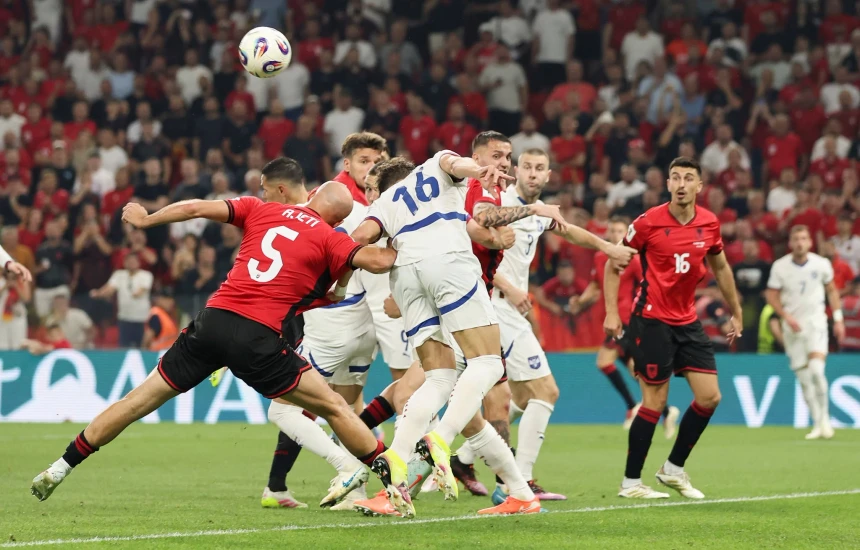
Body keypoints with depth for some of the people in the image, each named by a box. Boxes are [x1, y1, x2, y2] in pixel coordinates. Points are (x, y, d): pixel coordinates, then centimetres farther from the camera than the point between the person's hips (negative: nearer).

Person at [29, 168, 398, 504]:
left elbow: (196, 208, 13)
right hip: (258, 338, -4)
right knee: (332, 407, 7)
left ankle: (60, 468, 20)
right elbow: (377, 261, -7)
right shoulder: (328, 239, 4)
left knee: (141, 399, 14)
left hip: (212, 320, 4)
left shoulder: (258, 210, 15)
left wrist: (145, 219, 28)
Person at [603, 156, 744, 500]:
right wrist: (612, 313, -10)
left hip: (688, 322, 6)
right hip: (652, 320, -6)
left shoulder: (709, 224, 2)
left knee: (710, 397, 1)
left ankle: (674, 469, 17)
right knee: (655, 402, -7)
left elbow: (720, 268, 19)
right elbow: (613, 265, -2)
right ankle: (630, 483, 5)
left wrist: (736, 313, 21)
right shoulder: (649, 222, -11)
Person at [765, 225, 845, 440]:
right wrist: (786, 316, -13)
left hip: (816, 320, -1)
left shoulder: (821, 264, -3)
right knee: (804, 379, 1)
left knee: (816, 370, -20)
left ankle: (825, 419, -7)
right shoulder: (780, 267, -5)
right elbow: (771, 295, 1)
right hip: (792, 325, 1)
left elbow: (832, 290, 11)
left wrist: (838, 319, 7)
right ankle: (818, 425, 9)